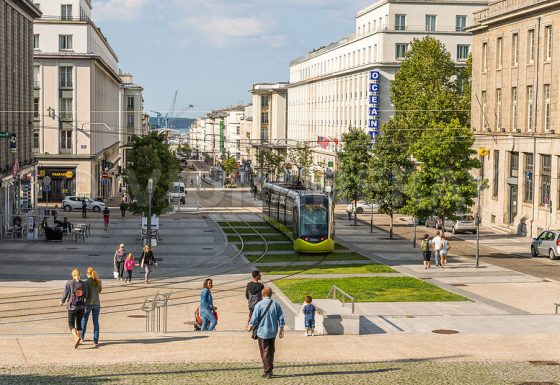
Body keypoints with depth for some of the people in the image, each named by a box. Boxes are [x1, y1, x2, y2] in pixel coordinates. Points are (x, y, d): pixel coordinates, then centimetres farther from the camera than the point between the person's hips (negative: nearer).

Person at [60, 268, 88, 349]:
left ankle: (77, 337, -21)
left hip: (72, 306, -3)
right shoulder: (84, 284, -2)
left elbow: (65, 294, -5)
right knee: (79, 322, 18)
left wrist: (62, 302, 14)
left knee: (71, 324, 3)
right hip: (81, 306, 3)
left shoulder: (69, 283, -10)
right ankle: (77, 340, 24)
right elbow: (86, 296, 2)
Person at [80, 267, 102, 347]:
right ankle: (96, 341, 0)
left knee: (84, 320, 20)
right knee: (96, 322, 4)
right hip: (96, 304, 3)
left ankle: (82, 336, 36)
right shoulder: (98, 281, 0)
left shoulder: (87, 282, -13)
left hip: (88, 303, -3)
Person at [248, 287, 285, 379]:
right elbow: (281, 318, 1)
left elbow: (254, 319, -10)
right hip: (273, 332, 4)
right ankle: (270, 369, 23)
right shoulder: (276, 304, -1)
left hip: (262, 332, -4)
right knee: (271, 351, 18)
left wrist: (250, 327, 8)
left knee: (265, 352, 3)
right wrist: (281, 330, 10)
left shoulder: (259, 305, -12)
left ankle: (268, 372, 1)